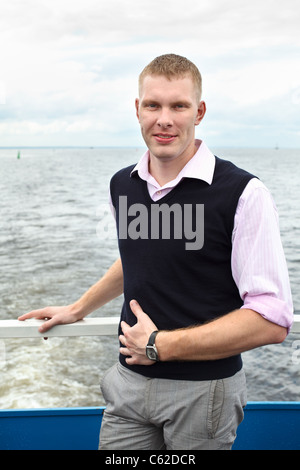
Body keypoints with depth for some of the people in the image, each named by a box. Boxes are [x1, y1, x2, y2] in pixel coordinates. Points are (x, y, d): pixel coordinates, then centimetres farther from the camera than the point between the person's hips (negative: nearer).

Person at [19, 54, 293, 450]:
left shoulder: (243, 194, -16)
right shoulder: (122, 185, 3)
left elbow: (273, 320, -19)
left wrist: (161, 345, -17)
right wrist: (78, 309, 29)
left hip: (203, 391, -4)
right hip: (129, 383, 5)